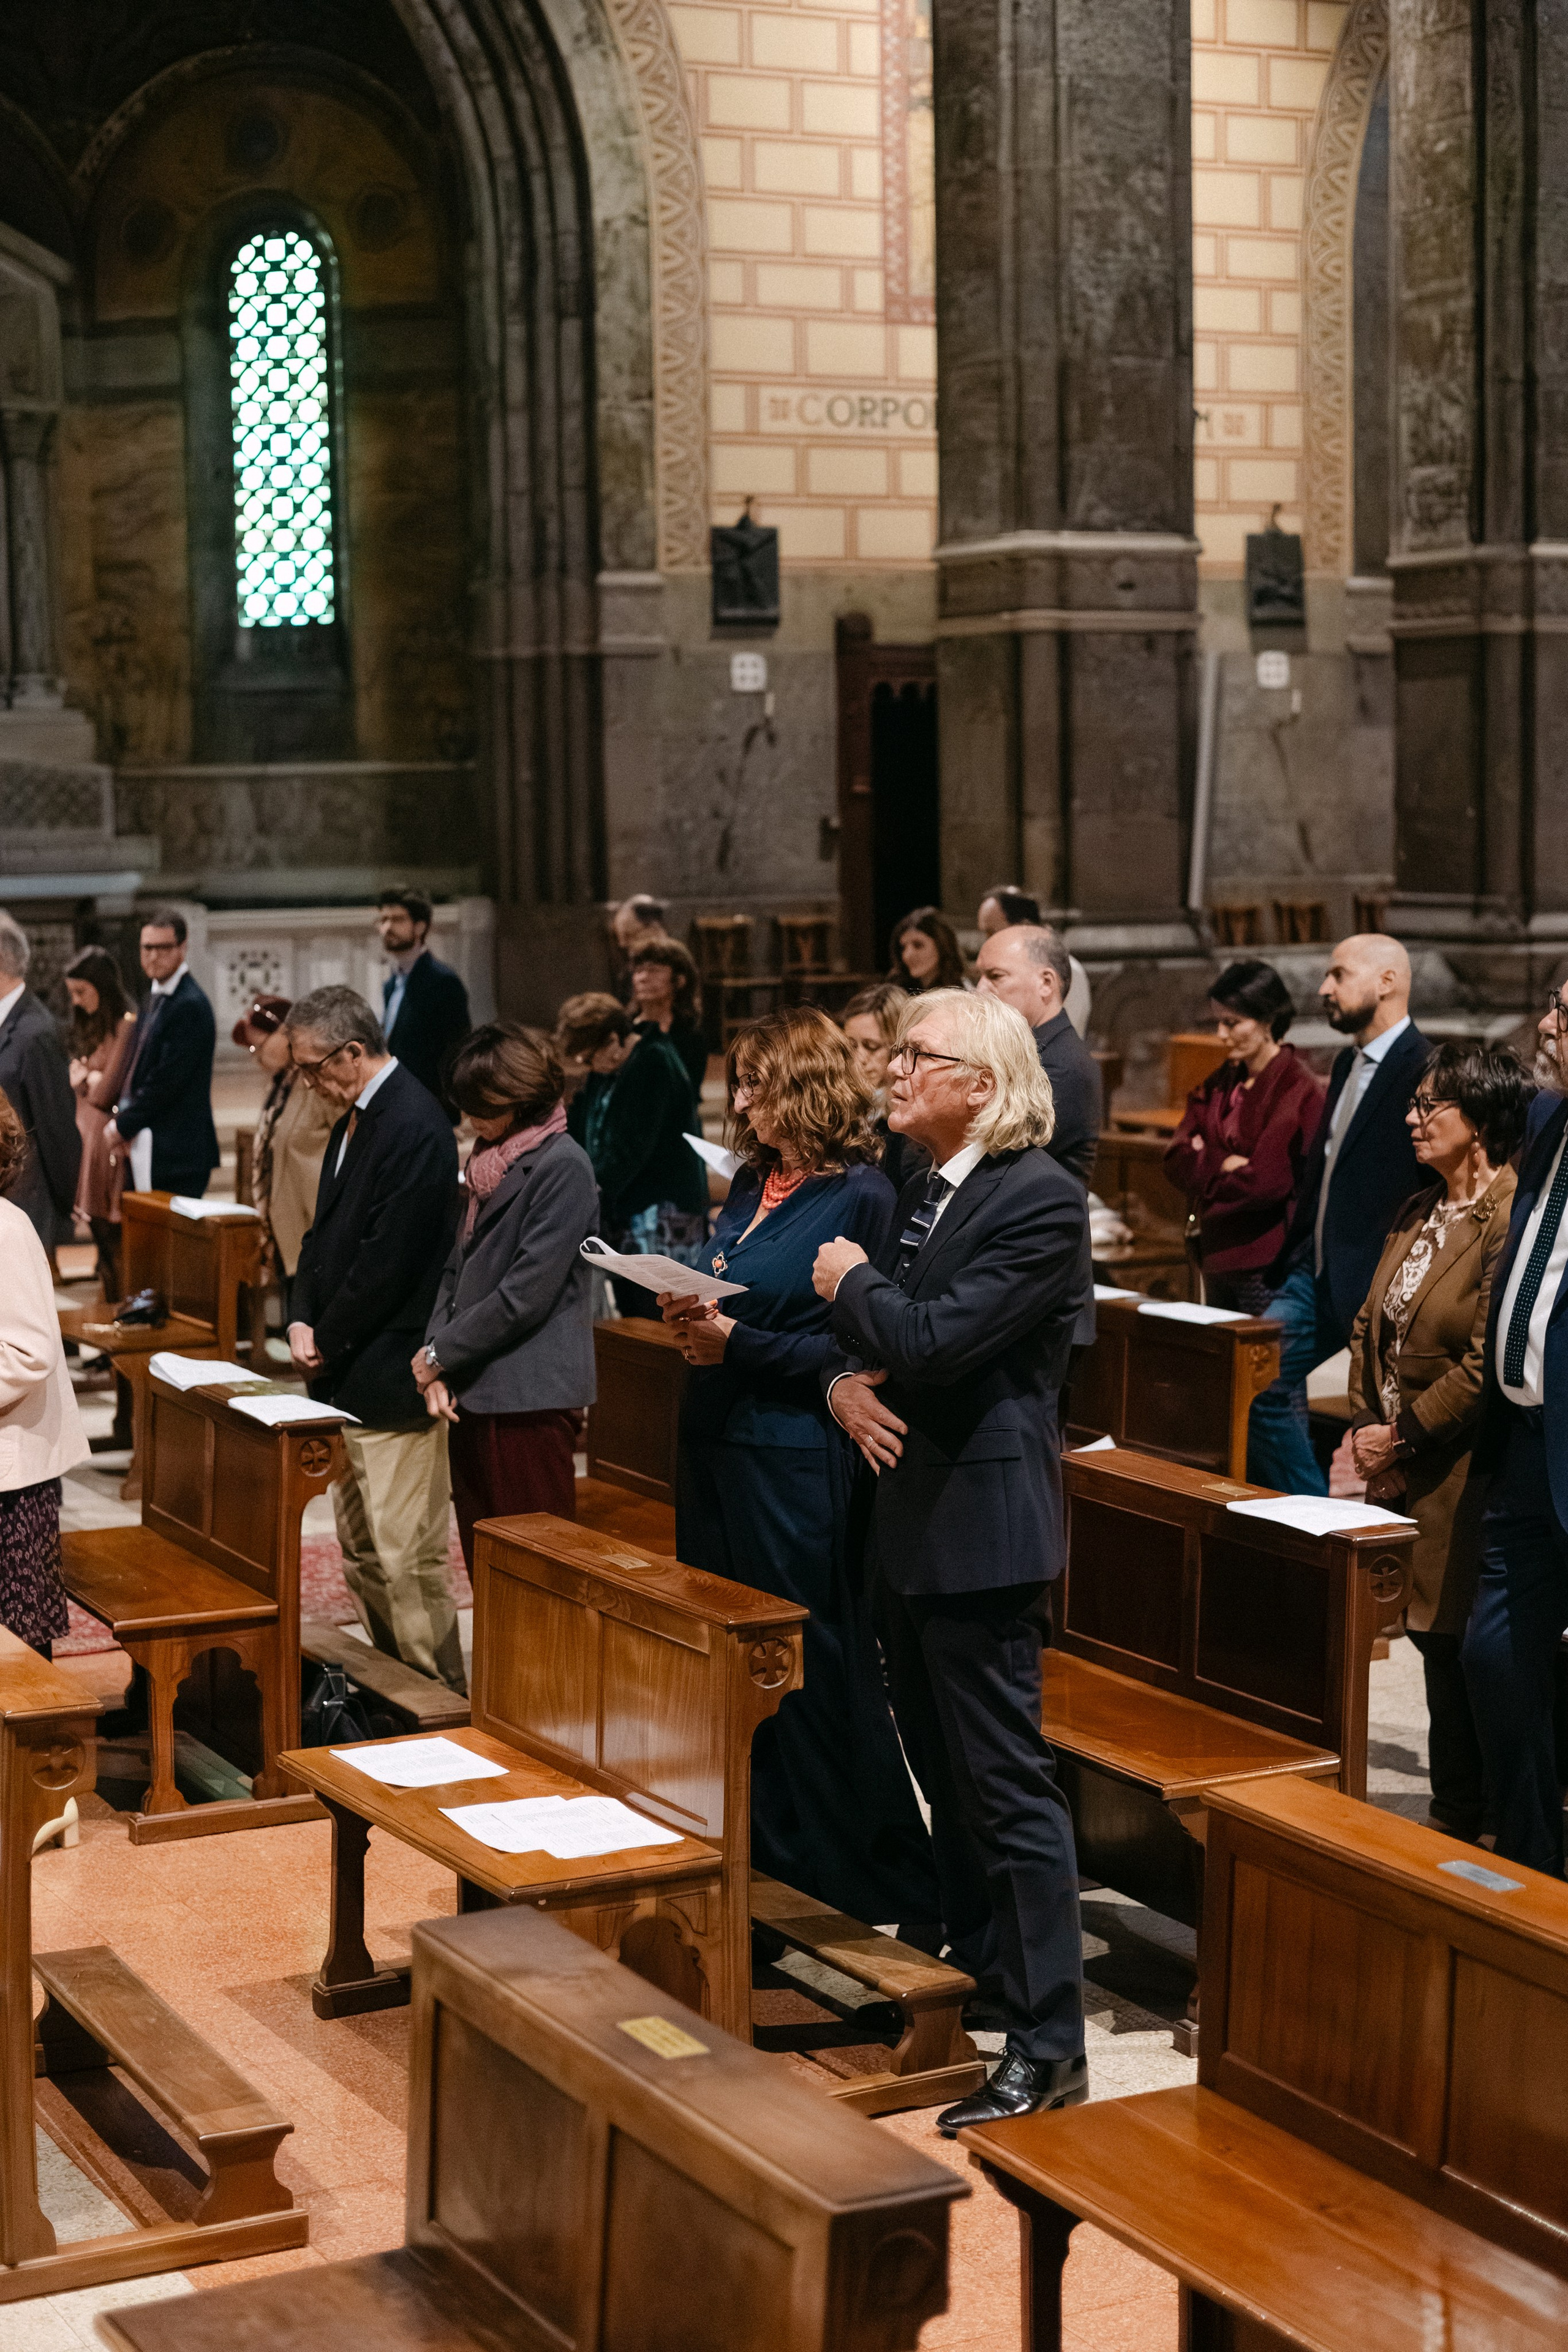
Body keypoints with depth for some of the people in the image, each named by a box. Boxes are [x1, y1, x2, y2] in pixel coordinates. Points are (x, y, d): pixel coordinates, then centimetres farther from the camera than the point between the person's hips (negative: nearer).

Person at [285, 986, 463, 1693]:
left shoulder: (414, 1128, -18)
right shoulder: (353, 1119, 14)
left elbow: (386, 1264, -20)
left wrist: (327, 1344, -10)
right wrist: (303, 1321, 3)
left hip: (391, 1379, -10)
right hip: (346, 1376, 10)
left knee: (406, 1556, -6)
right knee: (360, 1552, 16)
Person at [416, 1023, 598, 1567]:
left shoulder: (562, 1168, -13)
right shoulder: (486, 1160, 15)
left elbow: (526, 1294, -17)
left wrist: (439, 1355, -9)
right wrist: (436, 1366, 1)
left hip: (530, 1398, -8)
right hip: (474, 1390, 8)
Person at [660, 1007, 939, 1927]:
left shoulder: (862, 1195, -13)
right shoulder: (756, 1183, 12)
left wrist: (739, 1343, -20)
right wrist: (693, 1313, -1)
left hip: (798, 1461, -8)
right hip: (721, 1445, 9)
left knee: (812, 1669, -1)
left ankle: (875, 1878, 11)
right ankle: (758, 1857, 27)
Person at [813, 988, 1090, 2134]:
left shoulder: (1041, 1199, -16)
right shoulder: (926, 1191, 13)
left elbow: (933, 1338, -25)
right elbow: (871, 1342, 18)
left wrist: (854, 1282, -6)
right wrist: (845, 1381, -5)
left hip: (978, 1524, -9)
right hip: (911, 1520, 10)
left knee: (1006, 1782, -6)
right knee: (946, 1770, 19)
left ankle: (1049, 2044, 0)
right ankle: (977, 1968, 33)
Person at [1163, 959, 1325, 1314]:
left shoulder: (1297, 1091, -12)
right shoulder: (1222, 1082, 12)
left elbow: (1266, 1182, -19)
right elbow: (1176, 1161, 3)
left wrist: (1206, 1176, -4)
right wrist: (1223, 1164, -15)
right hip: (1219, 1258, 7)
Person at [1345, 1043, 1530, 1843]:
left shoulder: (1512, 1218, -16)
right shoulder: (1419, 1213, 13)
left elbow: (1488, 1362, -20)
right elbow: (1370, 1327, 15)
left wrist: (1404, 1437, -14)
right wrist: (1365, 1425, 3)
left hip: (1465, 1473, -8)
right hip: (1402, 1469, 8)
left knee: (1461, 1650, -1)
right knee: (1434, 1645, 12)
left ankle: (1463, 1823, 11)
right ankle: (1453, 1815, 22)